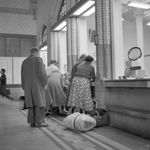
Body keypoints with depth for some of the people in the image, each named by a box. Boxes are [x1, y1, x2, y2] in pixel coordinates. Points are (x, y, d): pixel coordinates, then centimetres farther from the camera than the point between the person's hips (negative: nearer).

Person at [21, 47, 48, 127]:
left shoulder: (24, 62, 15)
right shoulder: (38, 59, -3)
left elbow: (23, 76, 13)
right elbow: (42, 72, -13)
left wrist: (24, 87, 16)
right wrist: (45, 83, -7)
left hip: (28, 85, 6)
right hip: (37, 84, -6)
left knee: (31, 103, 6)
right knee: (39, 102, -5)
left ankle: (32, 122, 4)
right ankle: (39, 121, -9)